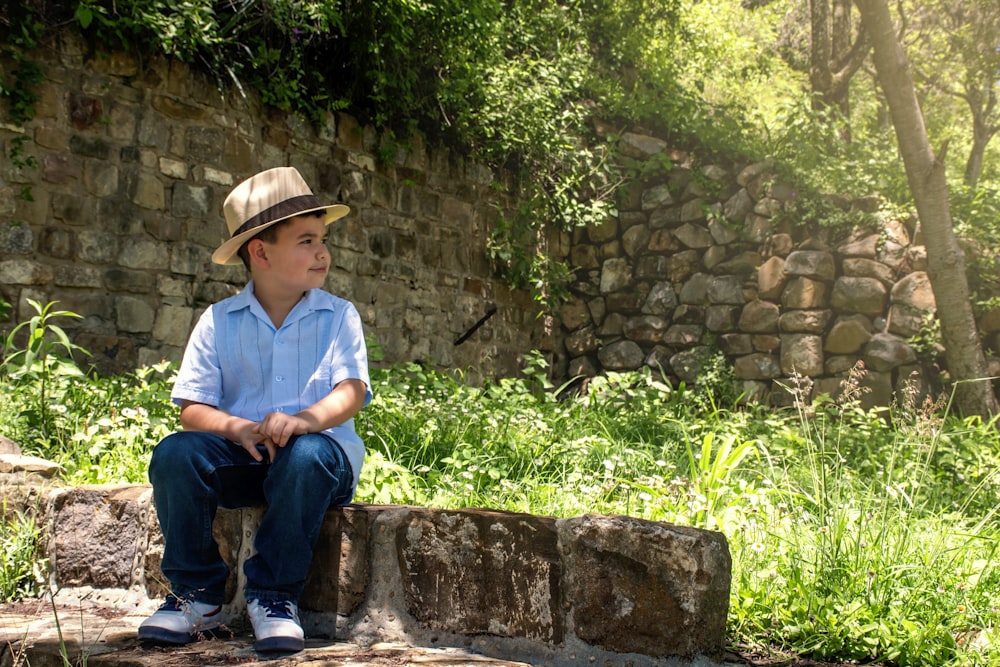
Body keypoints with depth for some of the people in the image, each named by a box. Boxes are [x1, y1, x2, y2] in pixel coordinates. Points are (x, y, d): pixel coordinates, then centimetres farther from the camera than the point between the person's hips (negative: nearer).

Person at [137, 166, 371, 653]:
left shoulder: (338, 315, 6)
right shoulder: (219, 321, 8)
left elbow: (351, 391, -8)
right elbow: (192, 407, 1)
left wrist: (305, 419, -30)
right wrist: (235, 427, -21)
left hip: (320, 446, -1)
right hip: (240, 453, 2)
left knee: (307, 455, -37)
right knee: (174, 453, -27)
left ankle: (273, 597, -21)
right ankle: (196, 593, -12)